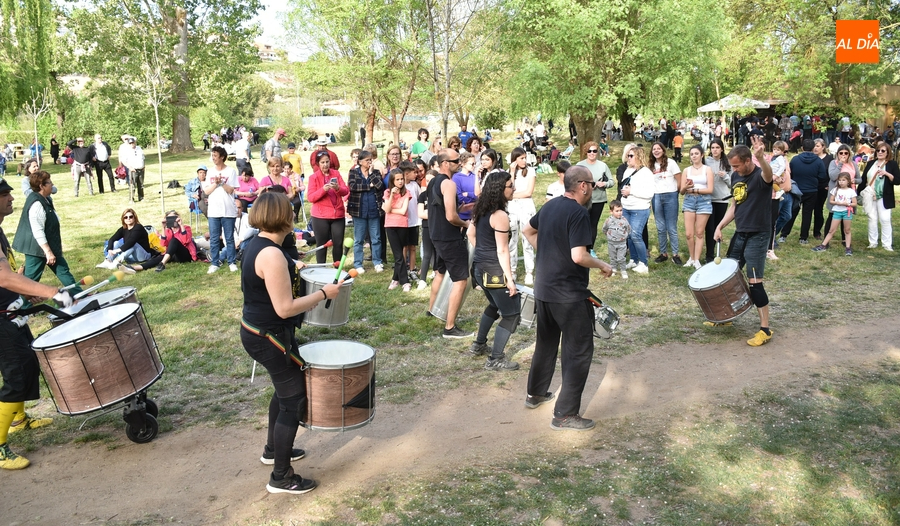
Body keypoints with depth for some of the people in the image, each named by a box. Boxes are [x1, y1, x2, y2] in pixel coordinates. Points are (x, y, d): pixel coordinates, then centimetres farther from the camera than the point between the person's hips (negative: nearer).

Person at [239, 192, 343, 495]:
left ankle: (273, 450, 45)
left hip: (256, 330, 11)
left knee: (285, 388, 28)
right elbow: (285, 308, -27)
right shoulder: (272, 254, -27)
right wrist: (323, 293, -18)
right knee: (295, 400, 1)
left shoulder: (256, 245, 4)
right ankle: (281, 478, 12)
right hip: (269, 336, -10)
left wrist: (290, 270, 28)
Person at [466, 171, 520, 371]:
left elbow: (470, 233, 20)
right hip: (494, 270, -9)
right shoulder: (500, 216, -20)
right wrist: (509, 278, -17)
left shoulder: (481, 209, 7)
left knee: (495, 305, 29)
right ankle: (495, 359, 0)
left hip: (479, 266, 9)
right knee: (512, 313, -1)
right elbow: (502, 251, -20)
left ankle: (479, 345, 38)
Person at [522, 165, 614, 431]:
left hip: (543, 289, 9)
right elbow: (579, 256, -27)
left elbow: (528, 231, 22)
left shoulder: (549, 206, 7)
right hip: (570, 295, -9)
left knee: (546, 342, 24)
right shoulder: (579, 214, -19)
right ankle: (565, 414, 4)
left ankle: (535, 393, 38)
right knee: (579, 352, 1)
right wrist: (602, 265, -10)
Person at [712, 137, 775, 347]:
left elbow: (768, 175, -42)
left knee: (755, 282, -9)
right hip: (739, 234, 8)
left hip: (757, 236, -8)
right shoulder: (735, 176, 6)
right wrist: (720, 226, 6)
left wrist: (761, 158, -62)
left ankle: (765, 329, 0)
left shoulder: (760, 176, -15)